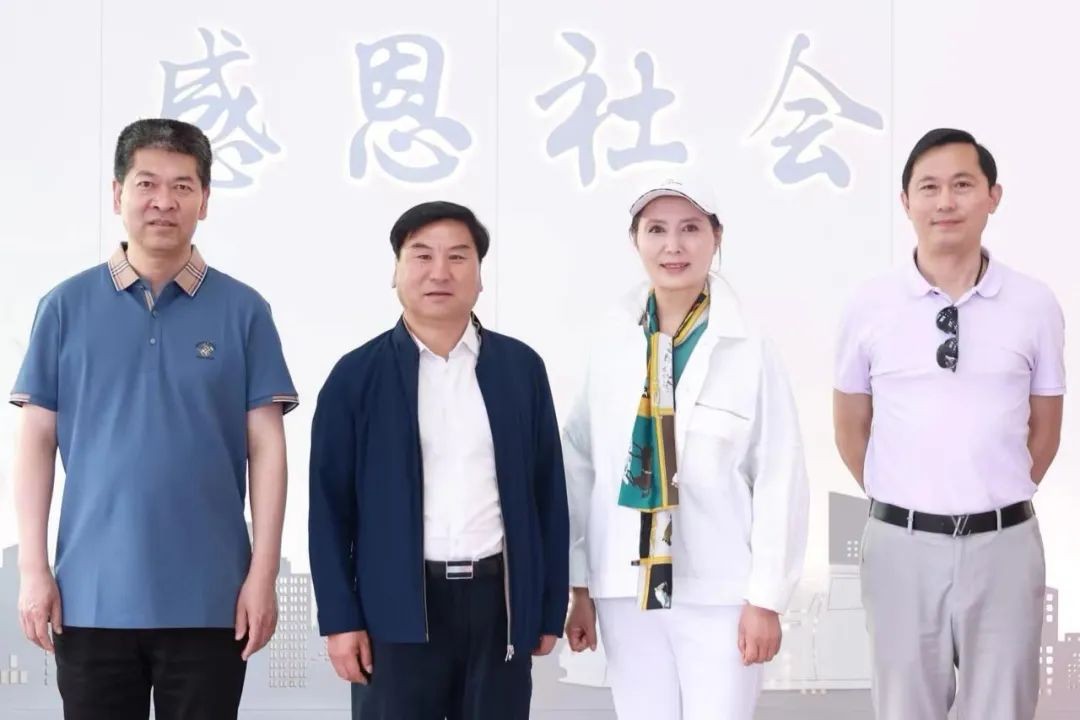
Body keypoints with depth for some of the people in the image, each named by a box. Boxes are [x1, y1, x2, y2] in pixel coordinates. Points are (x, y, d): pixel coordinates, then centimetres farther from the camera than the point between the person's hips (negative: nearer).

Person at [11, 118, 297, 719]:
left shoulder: (244, 310, 2)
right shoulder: (66, 307, 3)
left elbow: (266, 448, 1)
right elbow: (37, 442, 5)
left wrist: (263, 575, -4)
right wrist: (33, 568, -1)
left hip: (209, 599, 0)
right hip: (92, 595, 1)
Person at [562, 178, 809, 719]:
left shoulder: (748, 349, -7)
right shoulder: (611, 344, 1)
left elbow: (780, 480, -6)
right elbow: (580, 465, 4)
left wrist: (766, 597, -6)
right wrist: (579, 585, 4)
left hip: (720, 591, -3)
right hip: (627, 588, 3)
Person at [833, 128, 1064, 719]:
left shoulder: (1035, 306, 0)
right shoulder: (869, 308, 0)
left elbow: (1044, 429, 10)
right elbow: (850, 431, 10)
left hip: (1004, 543, 0)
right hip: (902, 543, 0)